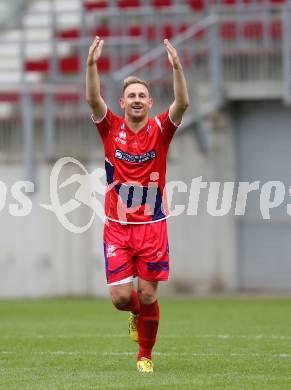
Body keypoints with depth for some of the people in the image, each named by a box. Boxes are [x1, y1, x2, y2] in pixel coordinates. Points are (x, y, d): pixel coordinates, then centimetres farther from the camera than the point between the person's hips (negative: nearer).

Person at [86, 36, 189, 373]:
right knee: (121, 298, -4)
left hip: (152, 226, 0)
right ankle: (136, 314, 32)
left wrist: (177, 68, -32)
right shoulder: (111, 129, 1)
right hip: (117, 227, 0)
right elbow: (93, 99, -15)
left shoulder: (159, 130, -1)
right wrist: (92, 65, -30)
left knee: (147, 295, 0)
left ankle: (145, 355, 19)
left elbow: (182, 105, -17)